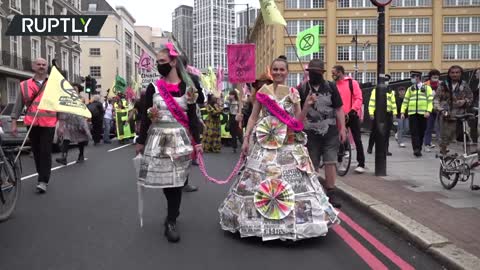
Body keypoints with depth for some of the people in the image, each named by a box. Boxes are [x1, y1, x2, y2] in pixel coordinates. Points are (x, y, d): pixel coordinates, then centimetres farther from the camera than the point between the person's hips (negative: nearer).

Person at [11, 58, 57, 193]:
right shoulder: (25, 85, 8)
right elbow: (18, 104, 9)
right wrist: (14, 122, 4)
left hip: (48, 123, -3)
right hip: (32, 124, 3)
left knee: (45, 152, -6)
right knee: (36, 152, 10)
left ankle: (43, 181, -6)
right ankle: (43, 177, 24)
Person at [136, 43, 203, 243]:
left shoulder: (187, 88, 2)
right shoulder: (153, 87, 2)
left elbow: (193, 117, 4)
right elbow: (145, 116, 4)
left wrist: (197, 141, 1)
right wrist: (141, 141, 4)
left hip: (180, 139, 0)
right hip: (158, 139, 1)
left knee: (176, 180, 0)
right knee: (164, 179, 5)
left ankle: (171, 222, 10)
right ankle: (173, 211, 31)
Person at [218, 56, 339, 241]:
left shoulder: (293, 93, 6)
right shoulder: (262, 91, 4)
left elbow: (298, 120, 5)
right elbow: (253, 117, 6)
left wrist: (307, 106, -11)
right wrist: (246, 139, -1)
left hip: (289, 143, 1)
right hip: (266, 141, 0)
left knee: (291, 179, -2)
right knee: (260, 179, -1)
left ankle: (292, 220, 10)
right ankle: (261, 220, 13)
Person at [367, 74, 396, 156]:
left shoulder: (391, 91, 16)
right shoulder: (375, 90, 3)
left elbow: (393, 103, 15)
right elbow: (371, 102, -4)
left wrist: (394, 113, 6)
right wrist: (371, 113, -11)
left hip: (388, 114, 3)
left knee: (387, 133, 3)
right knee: (374, 132, 5)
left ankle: (385, 150, 9)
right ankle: (370, 148, 20)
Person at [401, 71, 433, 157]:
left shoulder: (427, 88, 7)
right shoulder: (410, 89, 15)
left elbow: (430, 100, -1)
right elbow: (405, 101, 12)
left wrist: (428, 111, -14)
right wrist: (402, 112, 3)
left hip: (423, 113, -1)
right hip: (412, 113, 1)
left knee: (421, 132, 5)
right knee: (414, 132, -8)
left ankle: (418, 149, 16)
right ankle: (416, 149, -12)